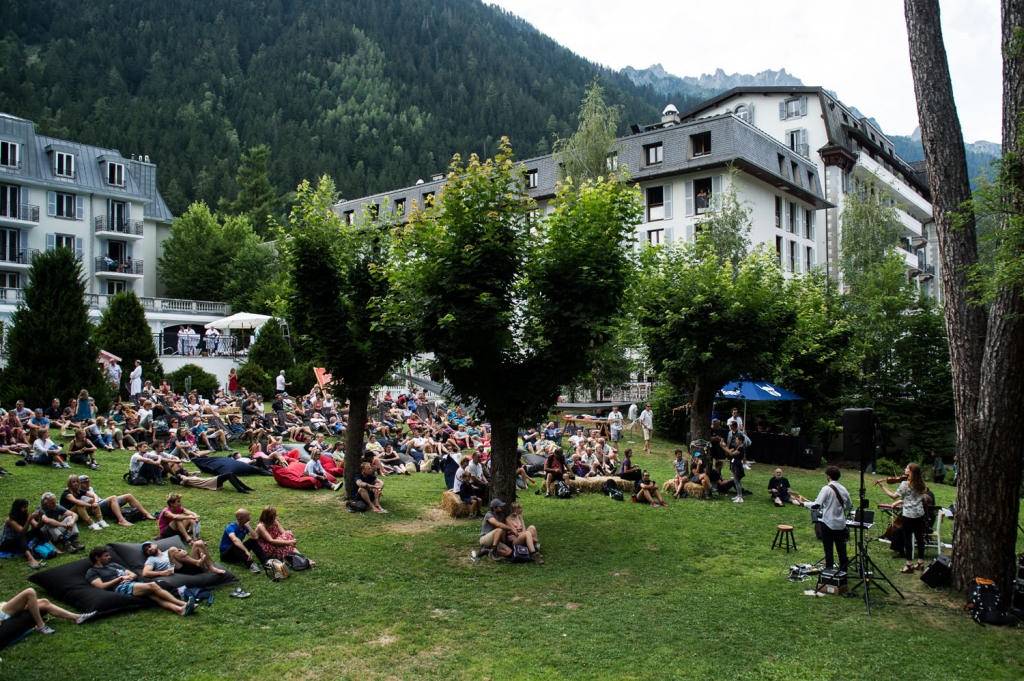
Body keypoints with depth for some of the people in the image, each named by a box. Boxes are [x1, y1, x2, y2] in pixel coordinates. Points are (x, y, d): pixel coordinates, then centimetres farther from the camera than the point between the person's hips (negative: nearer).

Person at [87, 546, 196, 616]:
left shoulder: (113, 565, 32)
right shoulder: (92, 572, 14)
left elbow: (134, 575, 26)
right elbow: (101, 586, -5)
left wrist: (129, 577, 3)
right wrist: (120, 578, -5)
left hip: (132, 584, 6)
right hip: (120, 588, -6)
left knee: (154, 596, -25)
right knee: (152, 586, -28)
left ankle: (180, 609, -48)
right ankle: (182, 604, -32)